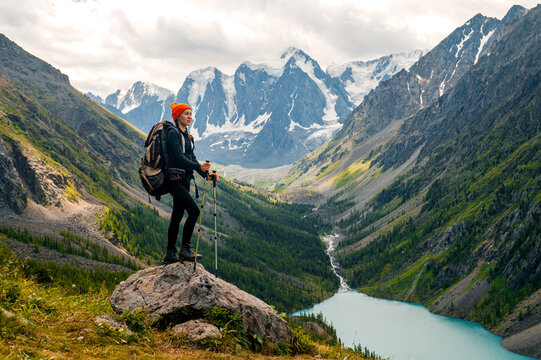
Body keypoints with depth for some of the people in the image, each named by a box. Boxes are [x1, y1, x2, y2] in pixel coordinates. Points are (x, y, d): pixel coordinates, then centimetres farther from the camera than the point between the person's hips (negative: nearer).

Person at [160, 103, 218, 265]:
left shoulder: (187, 135, 18)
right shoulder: (173, 133, -10)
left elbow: (191, 157, 16)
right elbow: (179, 157, -19)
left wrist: (206, 175, 6)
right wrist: (199, 167, -25)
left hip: (183, 180, 9)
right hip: (174, 179, -9)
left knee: (177, 215, 9)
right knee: (194, 210, -17)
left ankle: (170, 254, 14)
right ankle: (185, 248, -7)